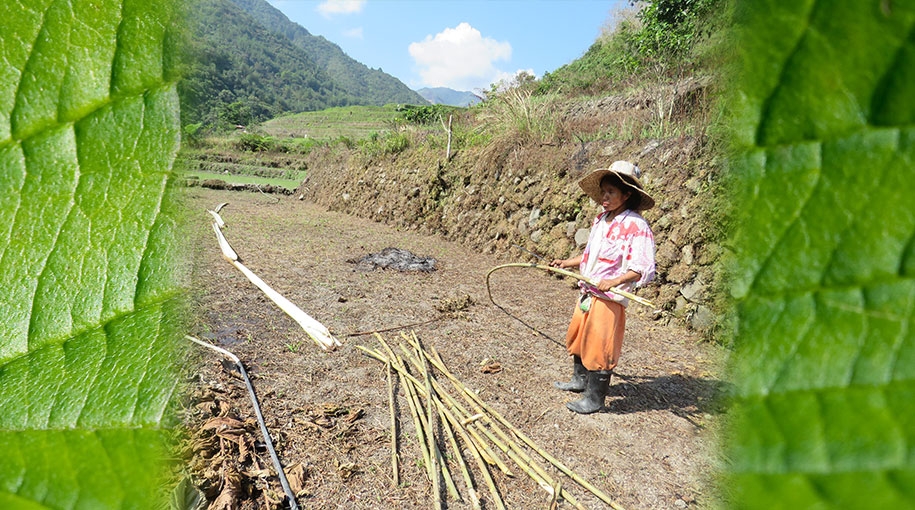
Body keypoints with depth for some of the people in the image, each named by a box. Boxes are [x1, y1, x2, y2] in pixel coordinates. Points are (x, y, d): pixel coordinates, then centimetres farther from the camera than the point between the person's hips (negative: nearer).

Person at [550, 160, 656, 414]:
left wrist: (614, 282, -32)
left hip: (610, 297, -8)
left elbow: (644, 268, -20)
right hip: (588, 292, 8)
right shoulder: (601, 220, 9)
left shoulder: (636, 226, -15)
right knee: (577, 337, 20)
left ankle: (595, 398, 18)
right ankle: (580, 380, 42)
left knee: (599, 346, 0)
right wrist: (567, 263, 14)